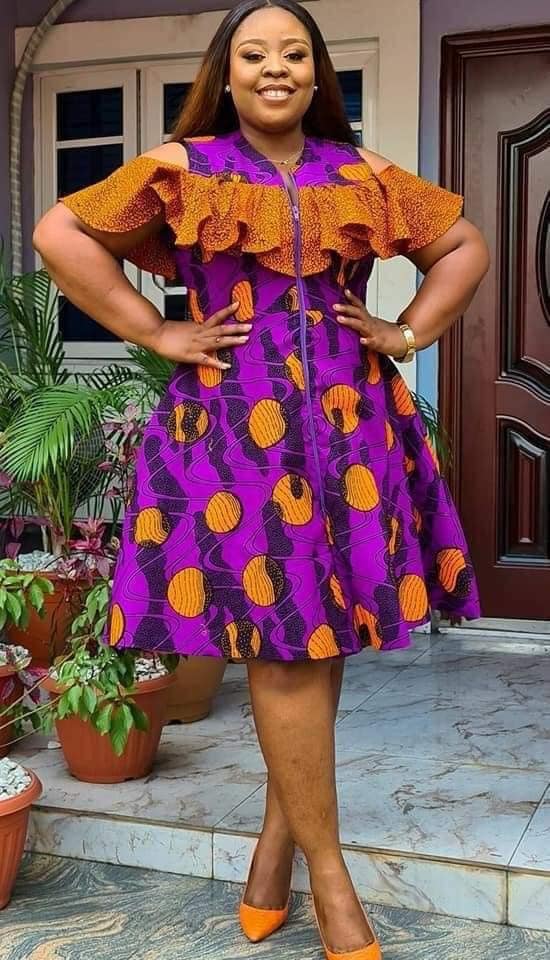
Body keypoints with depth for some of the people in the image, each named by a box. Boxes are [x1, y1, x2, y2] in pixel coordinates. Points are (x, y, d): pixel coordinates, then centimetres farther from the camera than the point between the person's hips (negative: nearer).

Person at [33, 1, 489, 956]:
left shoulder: (364, 176, 12)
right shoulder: (181, 170, 4)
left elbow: (465, 245, 20)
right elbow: (61, 234, 0)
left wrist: (409, 332, 7)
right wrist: (156, 332, -5)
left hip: (351, 425, 4)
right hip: (235, 426, -3)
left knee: (324, 633, 6)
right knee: (283, 644, -4)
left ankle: (279, 834, 24)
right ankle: (330, 878, 8)